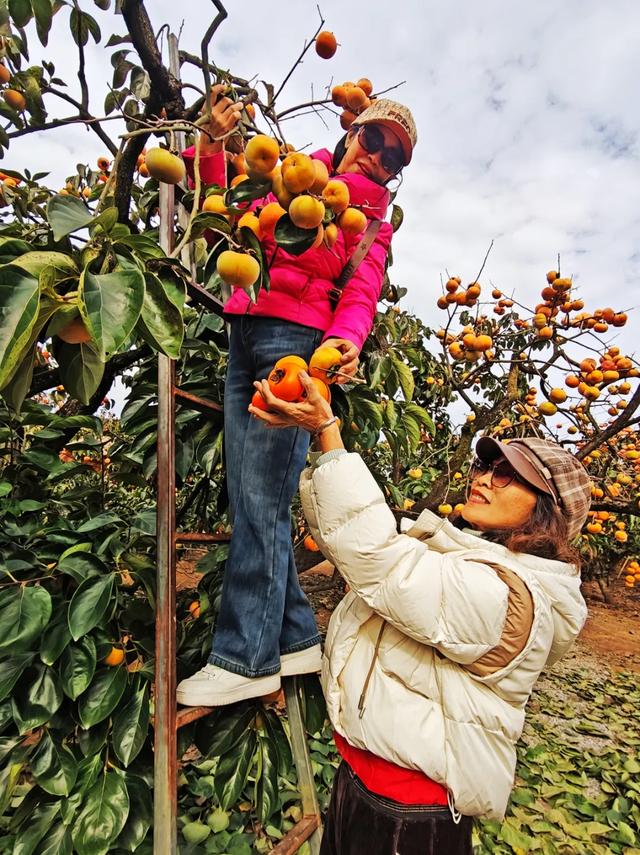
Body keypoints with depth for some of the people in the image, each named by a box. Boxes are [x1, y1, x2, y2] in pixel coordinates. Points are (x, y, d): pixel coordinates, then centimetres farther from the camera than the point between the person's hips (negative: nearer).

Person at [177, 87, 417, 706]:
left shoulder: (374, 221, 17)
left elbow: (360, 295, 1)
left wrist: (347, 341, -20)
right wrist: (212, 145, 14)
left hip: (295, 340, -4)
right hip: (243, 334, 5)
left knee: (261, 499, -13)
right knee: (248, 495, -1)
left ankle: (246, 657, -1)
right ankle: (296, 638, 10)